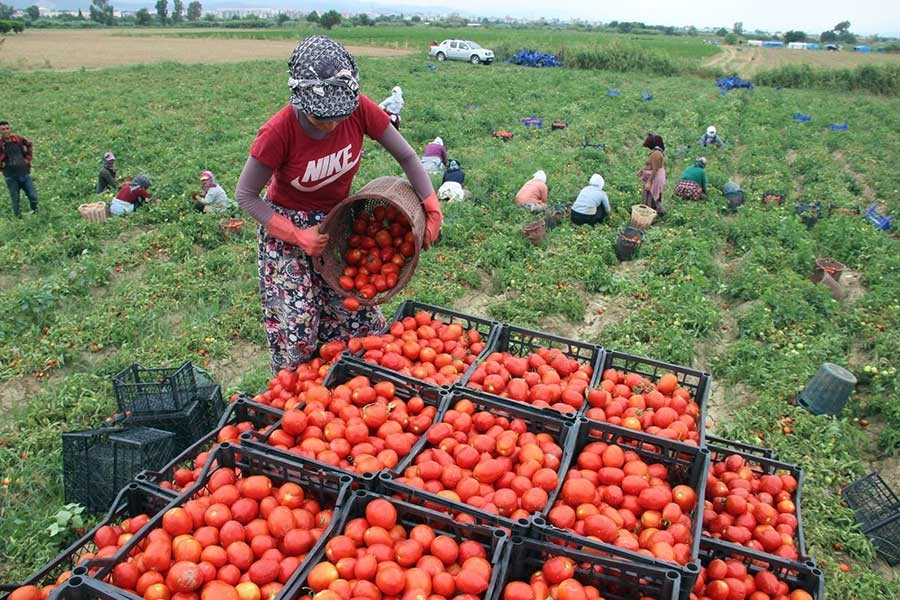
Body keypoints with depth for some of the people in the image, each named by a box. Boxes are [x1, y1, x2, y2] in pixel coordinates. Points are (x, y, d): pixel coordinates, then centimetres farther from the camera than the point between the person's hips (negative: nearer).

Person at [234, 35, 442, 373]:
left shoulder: (360, 110, -20)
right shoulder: (279, 132, -28)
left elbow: (406, 156, -8)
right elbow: (245, 195, -17)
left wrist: (432, 208, -16)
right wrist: (297, 236, -23)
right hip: (287, 224, -3)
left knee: (359, 315, 5)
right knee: (296, 328, -5)